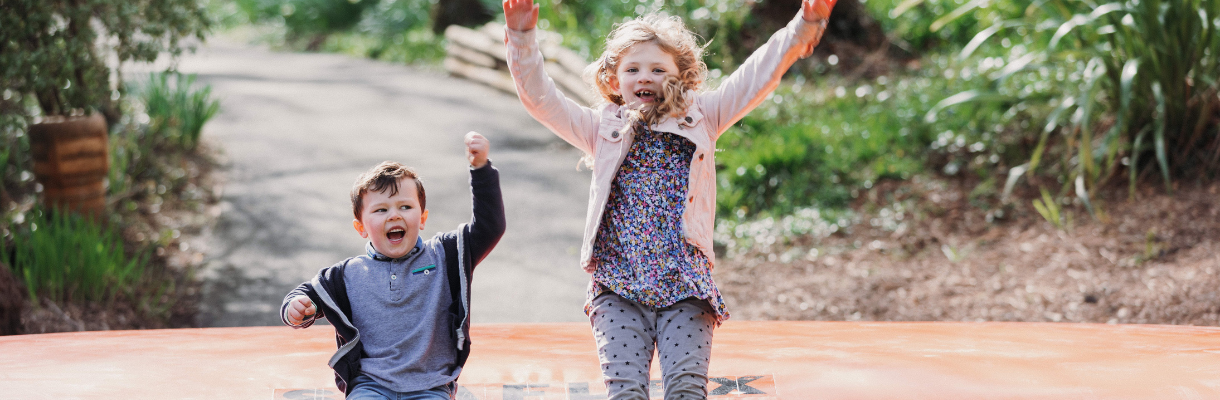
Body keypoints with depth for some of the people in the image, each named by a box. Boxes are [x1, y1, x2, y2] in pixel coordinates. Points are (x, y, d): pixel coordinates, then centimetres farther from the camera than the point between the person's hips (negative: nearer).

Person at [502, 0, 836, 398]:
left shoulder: (700, 121, 14)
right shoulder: (602, 130, 16)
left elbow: (757, 76, 4)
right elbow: (540, 97, 7)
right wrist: (522, 37, -7)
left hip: (686, 289, 0)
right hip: (618, 289, 0)